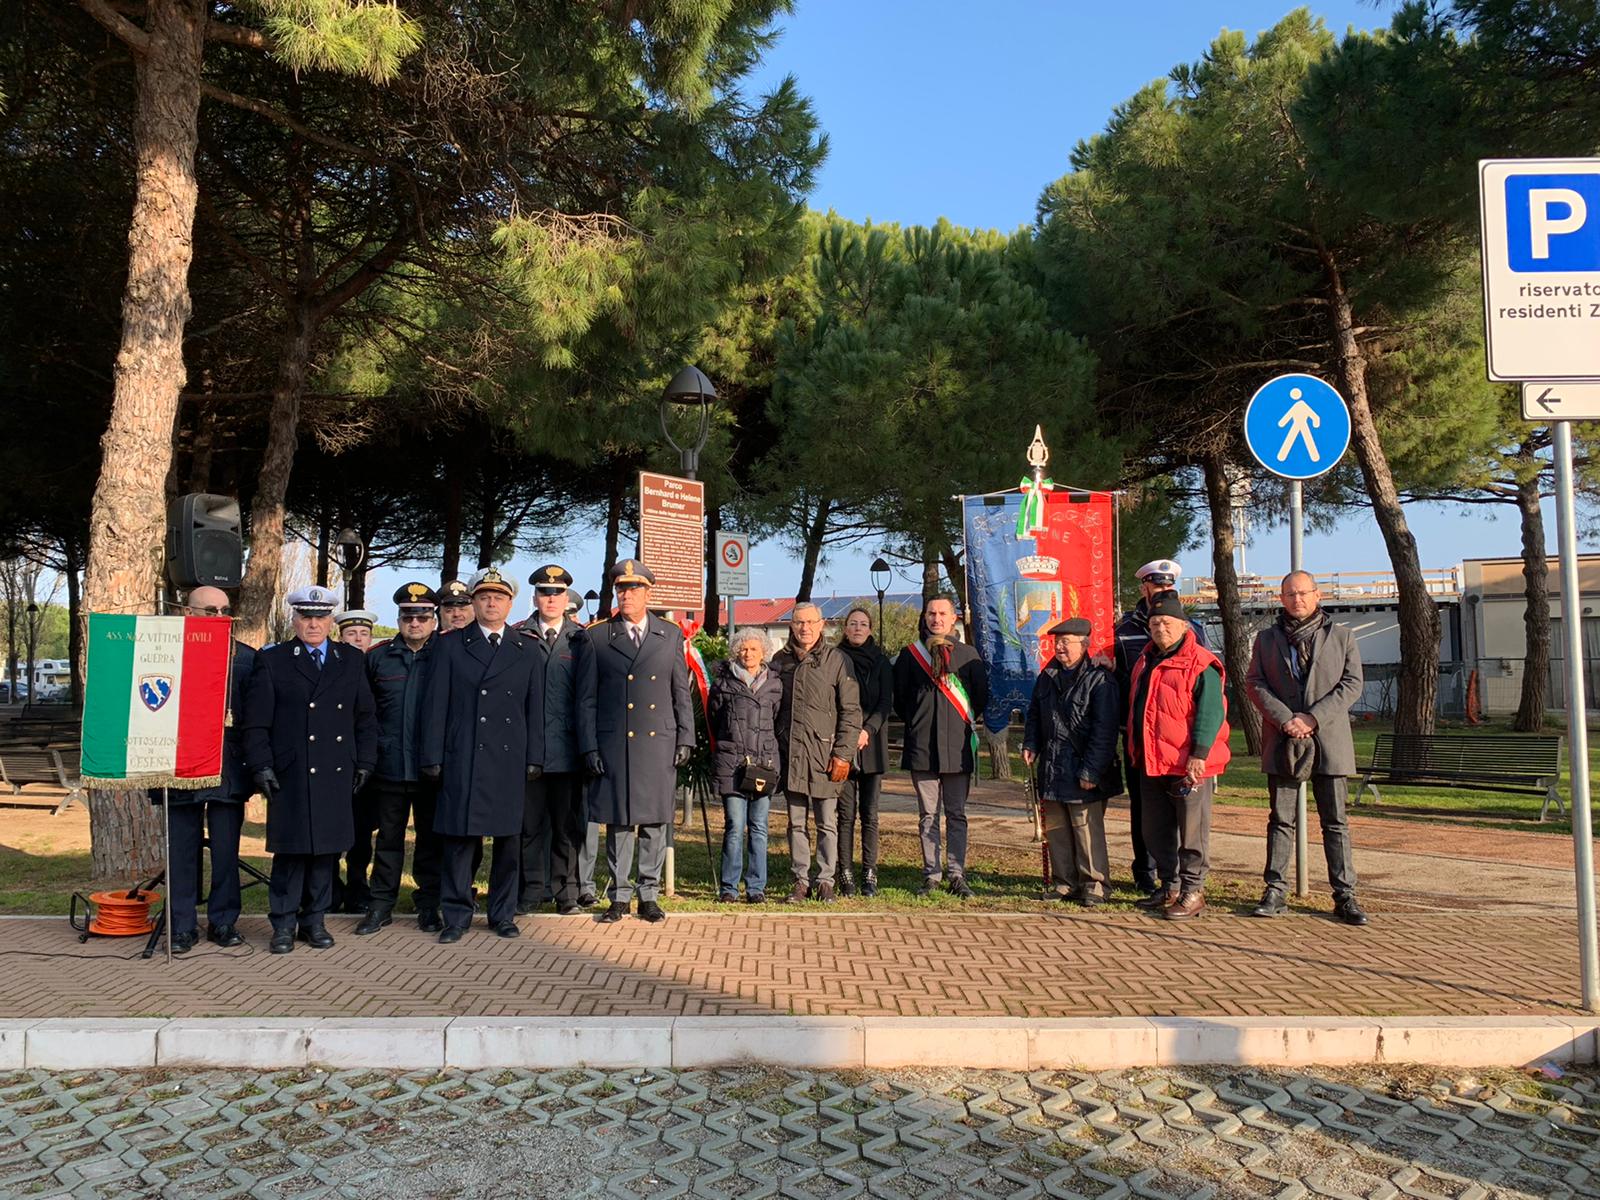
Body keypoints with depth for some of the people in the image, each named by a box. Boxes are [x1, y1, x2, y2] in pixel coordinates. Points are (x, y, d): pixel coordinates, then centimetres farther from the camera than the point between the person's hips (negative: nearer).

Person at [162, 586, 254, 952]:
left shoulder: (245, 657, 5)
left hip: (228, 769, 1)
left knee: (226, 850, 6)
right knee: (182, 851, 7)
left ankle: (224, 921, 18)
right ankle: (183, 926, 17)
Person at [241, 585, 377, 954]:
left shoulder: (352, 661, 12)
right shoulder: (272, 660, 4)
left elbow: (366, 718, 13)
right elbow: (256, 721, 1)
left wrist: (365, 763, 7)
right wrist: (261, 766, -7)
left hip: (336, 775, 3)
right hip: (290, 775, -3)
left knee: (327, 849, 7)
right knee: (290, 850, 0)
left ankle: (315, 920, 19)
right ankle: (284, 925, 11)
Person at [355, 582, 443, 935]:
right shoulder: (378, 657, 8)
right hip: (389, 768, 2)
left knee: (431, 837, 8)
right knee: (389, 837, 10)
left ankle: (429, 906, 19)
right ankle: (381, 905, 19)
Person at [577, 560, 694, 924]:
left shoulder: (671, 635, 9)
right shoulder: (597, 637, 4)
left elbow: (682, 693, 10)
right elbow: (586, 698, 3)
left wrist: (685, 739, 4)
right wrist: (589, 747, -3)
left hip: (659, 743, 1)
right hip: (613, 744, -1)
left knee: (655, 821, 6)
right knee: (618, 821, 4)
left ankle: (649, 894, 17)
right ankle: (619, 896, 15)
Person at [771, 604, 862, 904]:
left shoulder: (837, 660, -1)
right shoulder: (780, 661, 9)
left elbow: (851, 711, -2)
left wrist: (843, 754, -8)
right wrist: (771, 752, 7)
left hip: (824, 753, -3)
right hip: (790, 753, 3)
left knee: (827, 823, 2)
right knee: (796, 823, 9)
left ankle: (825, 881, 12)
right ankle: (801, 880, 18)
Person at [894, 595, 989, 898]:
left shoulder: (968, 654, 3)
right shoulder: (910, 654, 4)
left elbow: (981, 695, 11)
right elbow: (899, 698, 11)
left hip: (958, 747, 0)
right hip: (921, 748, 0)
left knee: (956, 814, 4)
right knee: (928, 815, 5)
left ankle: (956, 875, 8)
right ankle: (931, 875, 10)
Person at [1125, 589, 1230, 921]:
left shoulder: (1200, 664, -10)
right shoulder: (1146, 662, 15)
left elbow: (1211, 712, -16)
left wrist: (1199, 754, -21)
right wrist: (1136, 751, 22)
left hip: (1189, 765, -8)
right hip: (1151, 763, 8)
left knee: (1192, 832, 1)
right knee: (1157, 831, 15)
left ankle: (1192, 892, 11)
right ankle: (1169, 888, 27)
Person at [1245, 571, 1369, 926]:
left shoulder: (1341, 636, 7)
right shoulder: (1267, 638, 10)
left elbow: (1352, 684, -1)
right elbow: (1254, 683, 2)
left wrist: (1313, 717, -12)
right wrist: (1285, 719, -12)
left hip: (1329, 740, -1)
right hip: (1282, 741, 1)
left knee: (1335, 822, 2)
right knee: (1281, 820, 5)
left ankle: (1345, 896, 8)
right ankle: (1274, 892, 9)